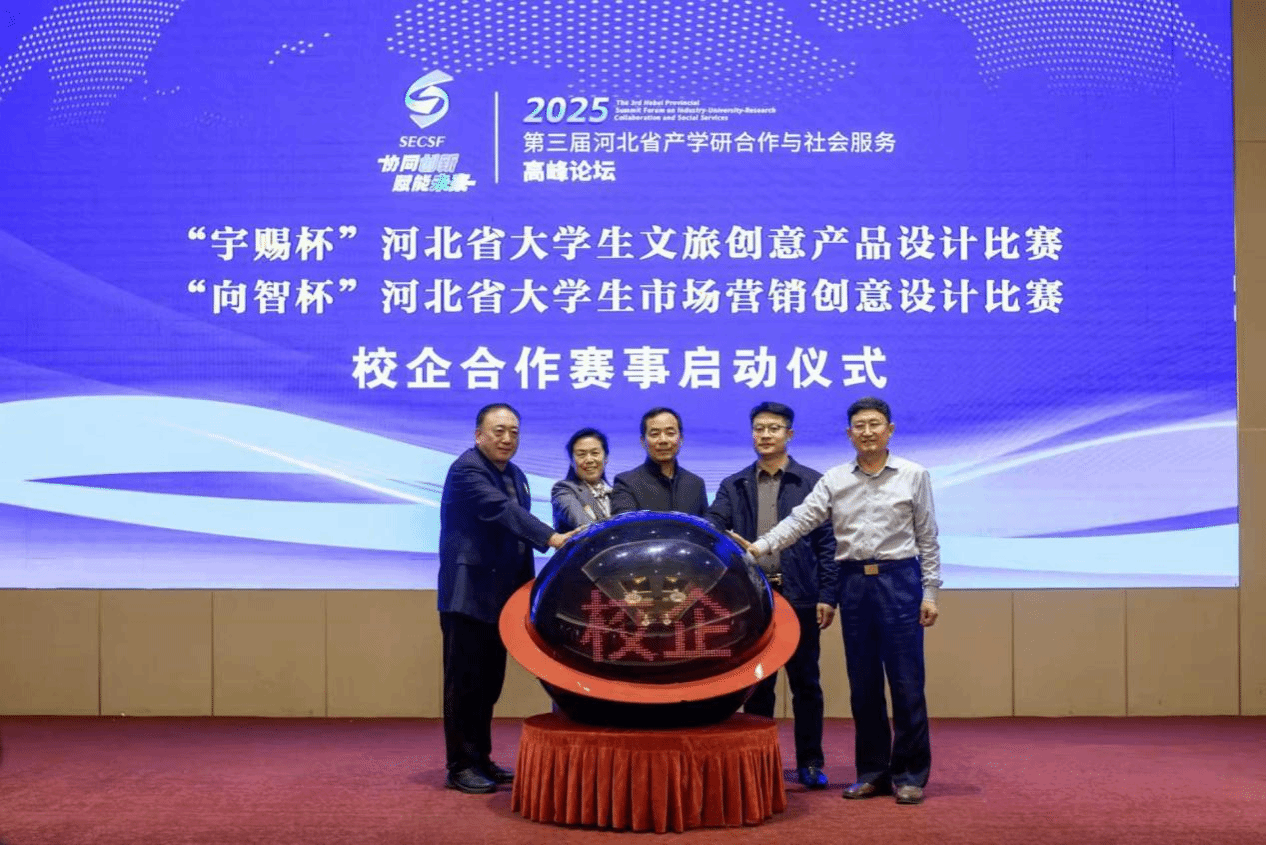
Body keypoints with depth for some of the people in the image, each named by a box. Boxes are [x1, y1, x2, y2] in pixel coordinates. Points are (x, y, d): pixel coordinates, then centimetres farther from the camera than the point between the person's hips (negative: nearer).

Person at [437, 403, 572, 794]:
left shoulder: (516, 476, 15)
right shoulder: (466, 469, -12)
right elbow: (501, 511, -27)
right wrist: (550, 538, -36)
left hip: (499, 597, 8)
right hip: (468, 596, -8)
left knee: (490, 684, 12)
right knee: (465, 683, -2)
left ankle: (481, 760, 21)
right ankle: (460, 766, 5)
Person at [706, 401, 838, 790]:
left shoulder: (811, 482, 3)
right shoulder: (734, 486, 10)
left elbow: (827, 543, 0)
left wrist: (827, 595, -6)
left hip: (799, 596, -2)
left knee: (805, 682, 5)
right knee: (756, 683, 9)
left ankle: (810, 763, 15)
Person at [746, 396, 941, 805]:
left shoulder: (914, 475, 2)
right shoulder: (834, 480, 5)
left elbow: (927, 538, 3)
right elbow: (800, 519, -3)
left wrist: (929, 592, -2)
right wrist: (761, 546, -18)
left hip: (899, 580, -2)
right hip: (854, 583, 2)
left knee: (906, 682, -1)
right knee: (863, 683, 8)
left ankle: (910, 774, 10)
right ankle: (873, 771, 18)